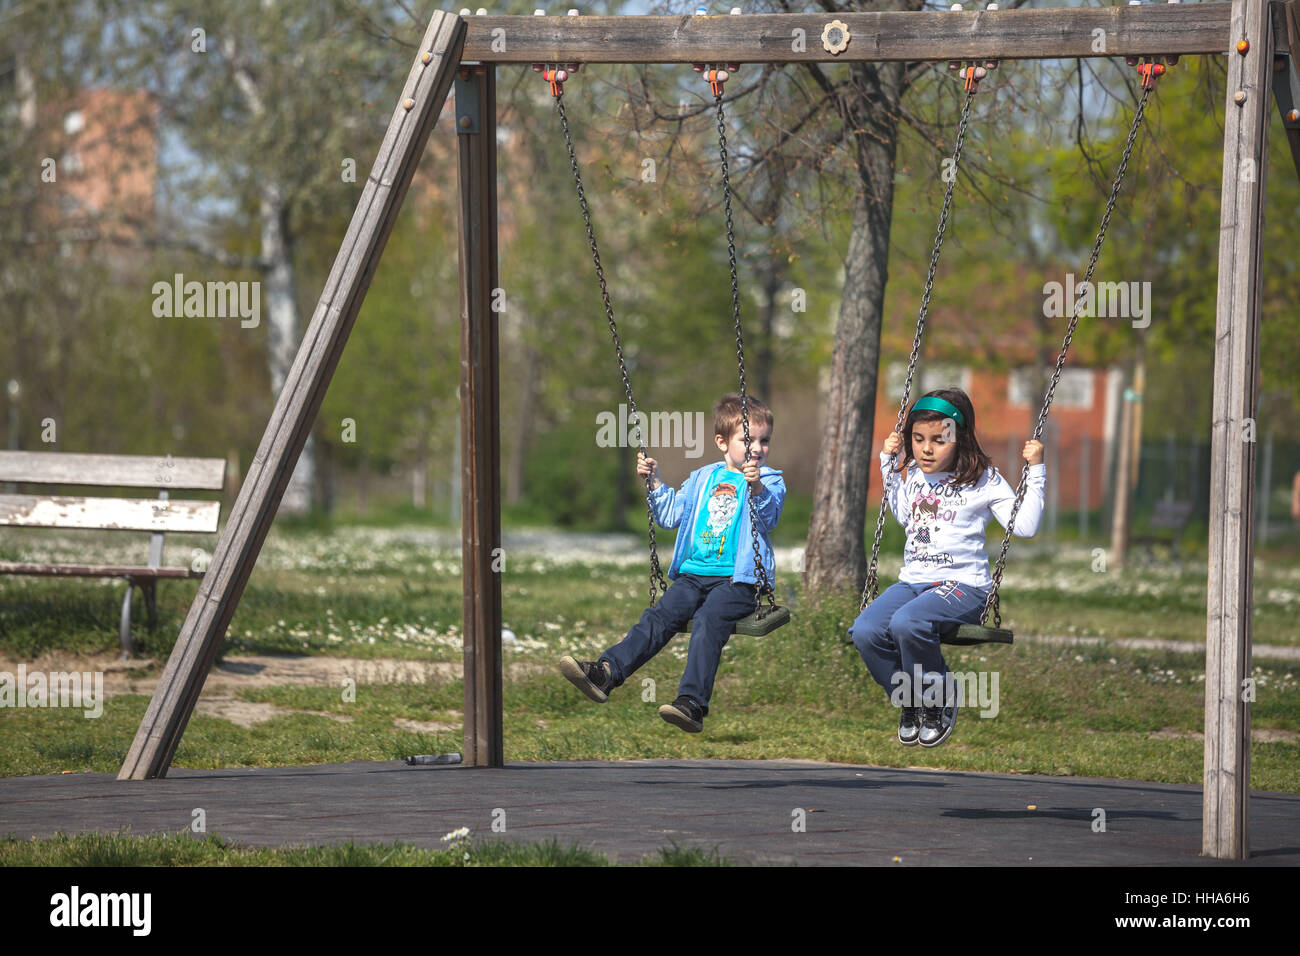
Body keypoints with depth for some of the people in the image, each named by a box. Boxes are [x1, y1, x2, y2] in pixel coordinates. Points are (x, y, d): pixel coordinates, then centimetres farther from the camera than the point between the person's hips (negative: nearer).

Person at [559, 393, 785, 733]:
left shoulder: (770, 481, 6)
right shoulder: (702, 479, 20)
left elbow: (769, 517, -14)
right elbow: (671, 515, 26)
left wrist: (757, 488, -32)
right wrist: (655, 482, 14)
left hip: (738, 580, -5)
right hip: (694, 574, 5)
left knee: (708, 619, -29)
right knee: (661, 616, -15)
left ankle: (692, 703, -41)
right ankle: (605, 672, -27)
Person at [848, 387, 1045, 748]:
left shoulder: (983, 480, -2)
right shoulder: (913, 475, 13)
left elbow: (1025, 527, -5)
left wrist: (1036, 471, -8)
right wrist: (888, 462, 25)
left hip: (962, 583, -6)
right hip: (913, 580, 6)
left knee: (907, 623, -36)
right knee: (865, 631, -23)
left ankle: (939, 701, -9)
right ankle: (910, 703, 2)